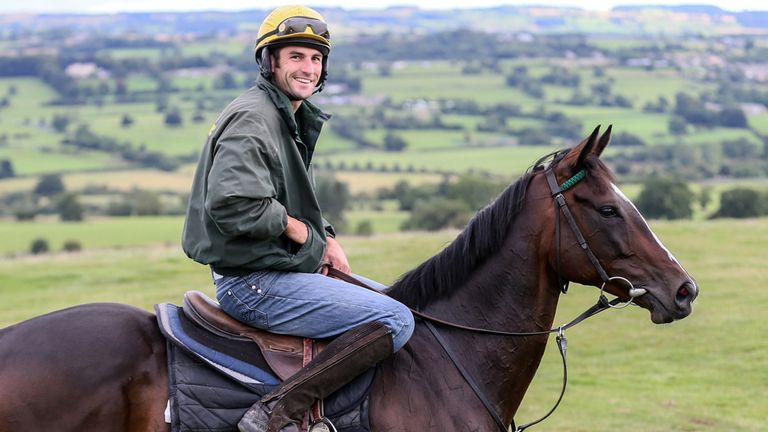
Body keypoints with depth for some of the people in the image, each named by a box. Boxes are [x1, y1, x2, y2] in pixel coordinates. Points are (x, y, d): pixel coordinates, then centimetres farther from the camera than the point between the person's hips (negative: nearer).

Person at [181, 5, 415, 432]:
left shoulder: (295, 118, 16)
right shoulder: (251, 119, -17)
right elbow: (232, 204, -30)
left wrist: (326, 239, 5)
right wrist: (301, 232, -16)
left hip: (287, 268, 11)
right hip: (254, 283, -11)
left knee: (393, 298, 22)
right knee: (396, 320, -20)